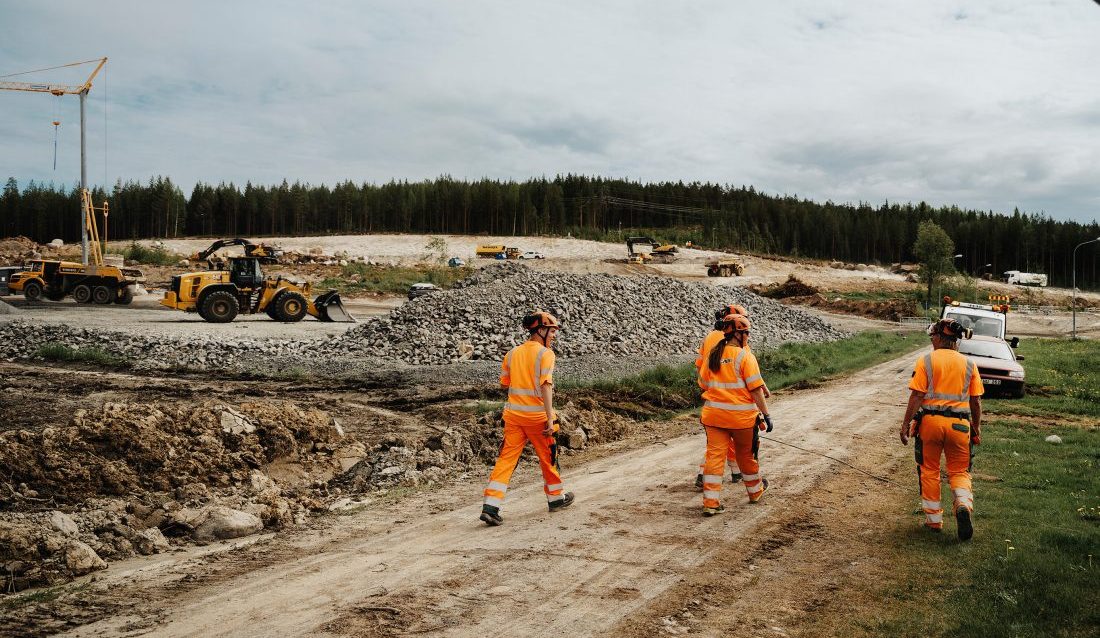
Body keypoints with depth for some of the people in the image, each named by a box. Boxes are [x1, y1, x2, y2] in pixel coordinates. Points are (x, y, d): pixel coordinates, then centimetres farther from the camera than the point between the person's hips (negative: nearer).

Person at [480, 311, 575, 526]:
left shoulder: (512, 353, 9)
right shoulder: (545, 354, -9)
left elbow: (505, 383, 13)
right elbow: (545, 386, -18)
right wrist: (550, 419, -20)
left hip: (513, 413, 5)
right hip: (536, 414, -5)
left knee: (506, 459, 3)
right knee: (548, 457, 15)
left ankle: (491, 506, -7)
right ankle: (556, 497, 32)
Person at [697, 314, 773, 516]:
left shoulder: (712, 355, 6)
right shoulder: (745, 356, -10)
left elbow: (703, 385, 14)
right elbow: (756, 388, -13)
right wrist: (766, 414, -9)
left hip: (713, 414, 4)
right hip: (741, 416, -4)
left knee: (715, 455, 2)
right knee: (745, 454, 15)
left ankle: (710, 502, -2)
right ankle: (755, 491, 37)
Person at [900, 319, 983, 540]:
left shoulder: (926, 361, -3)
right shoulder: (969, 364, 6)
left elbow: (916, 396, -8)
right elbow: (976, 401, 7)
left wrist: (906, 424, -3)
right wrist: (976, 428, 18)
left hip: (931, 420, -2)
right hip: (959, 423, 2)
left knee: (929, 470, 12)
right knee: (959, 471, 13)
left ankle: (934, 519, 17)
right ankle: (963, 505, -15)